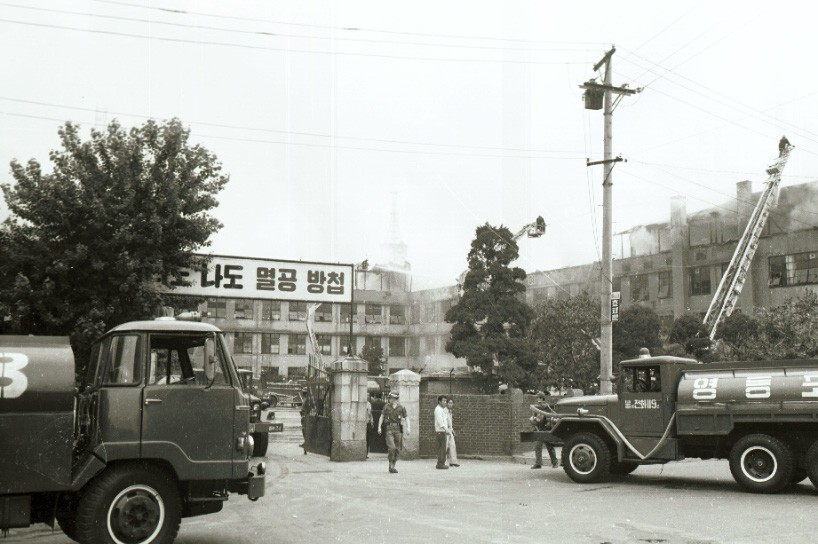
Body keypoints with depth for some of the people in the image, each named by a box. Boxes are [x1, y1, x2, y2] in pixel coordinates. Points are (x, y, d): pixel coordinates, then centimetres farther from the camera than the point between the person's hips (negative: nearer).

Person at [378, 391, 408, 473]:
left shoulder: (401, 408, 2)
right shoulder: (386, 407, 3)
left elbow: (406, 418, 7)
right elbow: (382, 417, 9)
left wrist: (408, 428, -6)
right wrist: (379, 427, 0)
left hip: (398, 430, 2)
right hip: (389, 429, -2)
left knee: (397, 449, 4)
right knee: (392, 448, -16)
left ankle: (393, 466, 19)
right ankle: (391, 466, -5)